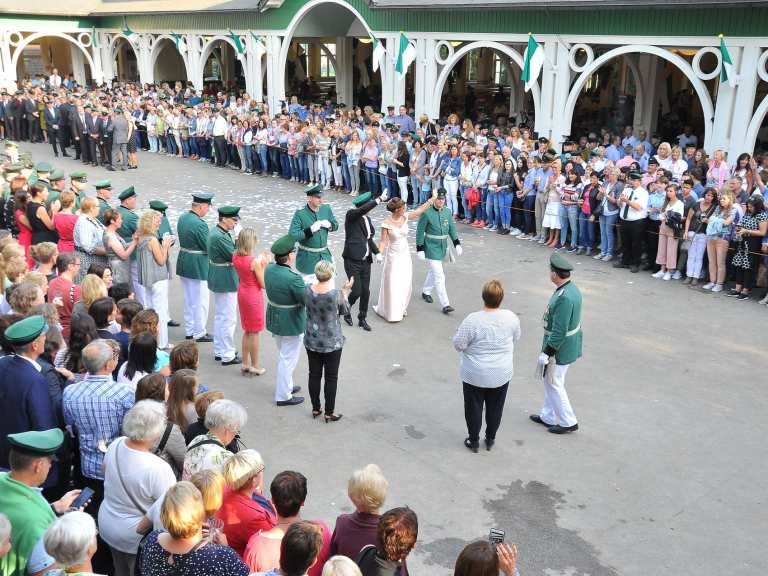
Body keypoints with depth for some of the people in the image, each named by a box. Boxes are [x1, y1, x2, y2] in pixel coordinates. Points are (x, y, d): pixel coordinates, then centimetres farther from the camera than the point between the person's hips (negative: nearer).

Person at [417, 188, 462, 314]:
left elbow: (452, 228, 11)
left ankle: (426, 292, 47)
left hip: (443, 247, 7)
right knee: (439, 277, -9)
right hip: (431, 249, -6)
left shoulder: (447, 212, 1)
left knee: (433, 271, 24)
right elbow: (420, 231, -11)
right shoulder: (426, 213, -16)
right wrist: (420, 249, -13)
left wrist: (457, 243, 5)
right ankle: (445, 305, -6)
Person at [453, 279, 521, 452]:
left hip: (475, 375, -3)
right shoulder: (511, 317, -15)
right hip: (502, 374, 3)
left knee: (474, 407, 17)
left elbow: (458, 345, -18)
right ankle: (490, 439, 37)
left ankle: (473, 441, 30)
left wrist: (458, 333, 1)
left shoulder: (473, 320, -26)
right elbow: (516, 338, 3)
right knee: (495, 407, 21)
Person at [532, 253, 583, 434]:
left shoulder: (564, 298, -30)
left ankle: (568, 422, 19)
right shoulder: (572, 288, 2)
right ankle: (548, 416, 35)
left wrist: (547, 352, -19)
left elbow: (559, 331, -27)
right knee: (551, 382, 22)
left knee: (553, 384, 6)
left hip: (560, 349, -10)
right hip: (569, 346, 10)